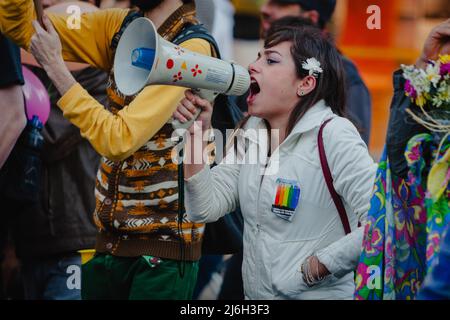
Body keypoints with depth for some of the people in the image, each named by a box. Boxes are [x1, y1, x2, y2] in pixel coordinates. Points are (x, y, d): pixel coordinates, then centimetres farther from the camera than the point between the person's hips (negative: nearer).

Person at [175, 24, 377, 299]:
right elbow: (205, 209, 3)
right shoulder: (252, 132, 9)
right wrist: (196, 133, -5)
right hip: (255, 297, 6)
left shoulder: (332, 136, -14)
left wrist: (315, 268, -18)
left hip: (319, 296, -6)